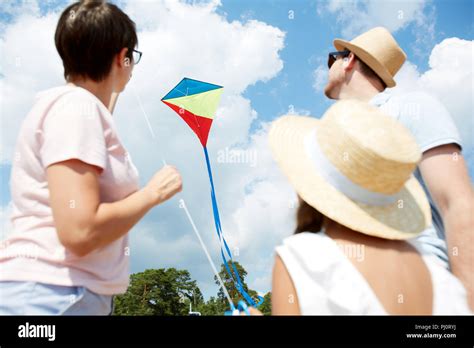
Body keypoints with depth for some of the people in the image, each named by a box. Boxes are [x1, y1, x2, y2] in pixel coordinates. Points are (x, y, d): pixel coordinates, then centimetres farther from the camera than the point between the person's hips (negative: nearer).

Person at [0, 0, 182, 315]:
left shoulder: (81, 105, 14)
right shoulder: (75, 104, -15)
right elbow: (80, 232, -26)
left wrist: (109, 98, 48)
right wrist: (154, 192, -12)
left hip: (74, 295, 10)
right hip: (53, 297, -10)